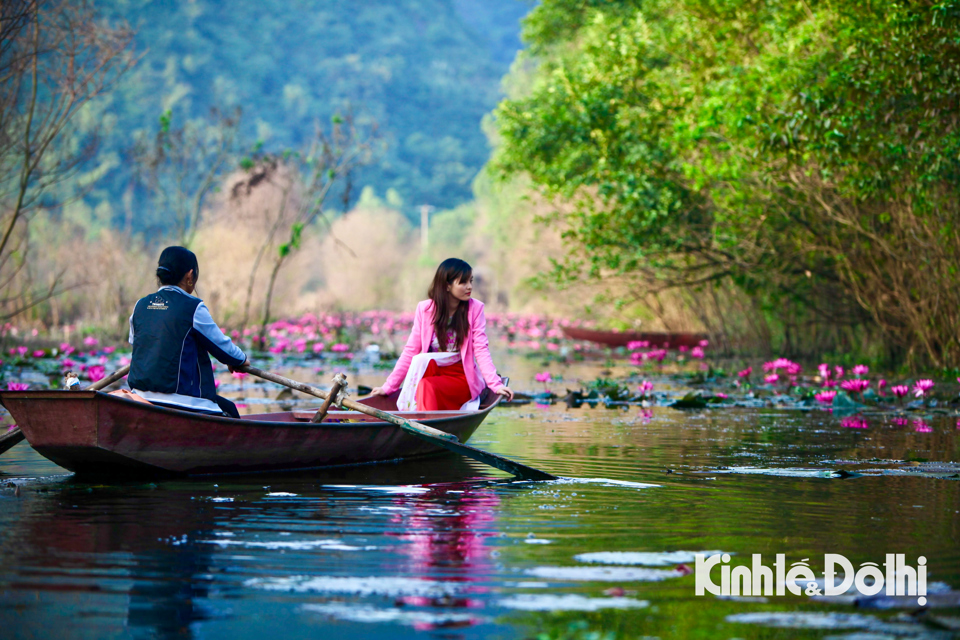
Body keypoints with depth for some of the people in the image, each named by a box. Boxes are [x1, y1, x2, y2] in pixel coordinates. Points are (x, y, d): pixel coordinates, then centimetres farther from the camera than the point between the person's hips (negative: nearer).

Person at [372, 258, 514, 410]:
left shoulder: (475, 309, -2)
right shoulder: (425, 309, 1)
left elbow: (481, 350, -8)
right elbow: (410, 351, 4)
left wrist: (496, 385, -21)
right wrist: (388, 386, 1)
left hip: (462, 378, -2)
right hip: (431, 372, 2)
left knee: (428, 386, -31)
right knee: (421, 360, -31)